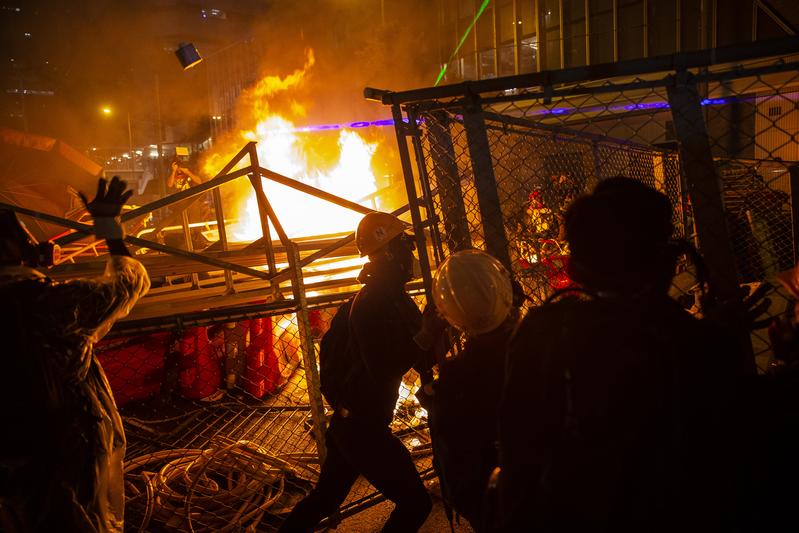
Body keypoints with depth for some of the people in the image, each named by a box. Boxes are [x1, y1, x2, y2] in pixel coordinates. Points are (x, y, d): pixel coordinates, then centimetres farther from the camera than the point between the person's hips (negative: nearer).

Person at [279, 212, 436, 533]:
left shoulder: (391, 296, 8)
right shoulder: (373, 302, -20)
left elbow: (419, 357, 7)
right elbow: (384, 368, -28)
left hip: (350, 422, 10)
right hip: (363, 425, -10)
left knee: (323, 500, 22)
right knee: (415, 503, -1)